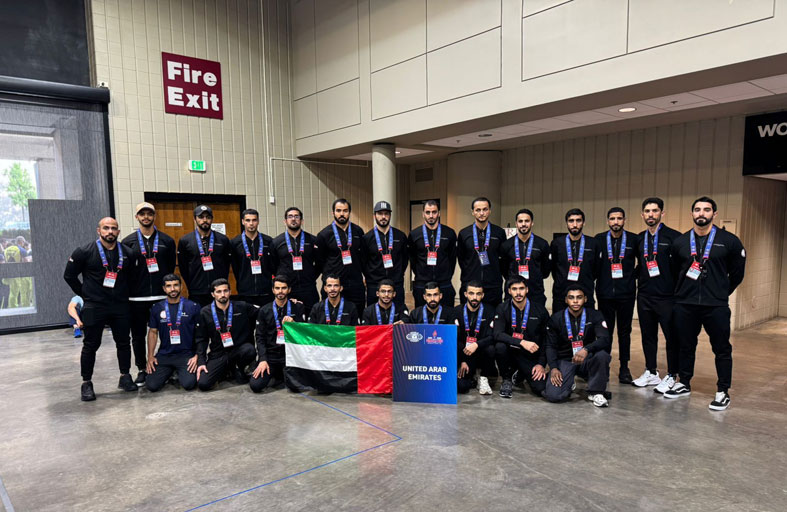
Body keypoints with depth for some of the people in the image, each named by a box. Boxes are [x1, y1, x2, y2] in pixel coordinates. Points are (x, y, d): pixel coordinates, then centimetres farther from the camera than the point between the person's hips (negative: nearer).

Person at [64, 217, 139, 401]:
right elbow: (69, 275, 3)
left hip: (120, 306, 3)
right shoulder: (85, 252, -6)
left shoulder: (128, 254, 3)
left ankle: (125, 377, 23)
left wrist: (123, 293, 11)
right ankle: (86, 383, 16)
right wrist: (85, 294, 2)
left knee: (124, 342, 9)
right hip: (94, 307, -3)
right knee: (91, 345, 4)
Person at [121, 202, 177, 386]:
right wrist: (129, 289, 0)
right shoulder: (128, 242, 4)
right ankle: (142, 370, 21)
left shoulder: (167, 240, 5)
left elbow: (171, 267, 6)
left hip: (161, 296, 0)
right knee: (138, 335, 8)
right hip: (137, 298, 0)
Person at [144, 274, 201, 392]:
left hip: (187, 354, -2)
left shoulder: (193, 307, -1)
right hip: (164, 355, 3)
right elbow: (153, 332, 13)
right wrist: (150, 356, 4)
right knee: (151, 385, -14)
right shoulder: (157, 308, 8)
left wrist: (197, 356, -8)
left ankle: (180, 373, 13)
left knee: (189, 384, -23)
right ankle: (170, 372, 19)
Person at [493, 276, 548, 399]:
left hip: (530, 356, 1)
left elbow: (546, 339, 3)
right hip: (510, 352, -1)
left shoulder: (540, 310, -2)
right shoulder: (503, 309, -5)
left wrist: (542, 363, -5)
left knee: (541, 389, -18)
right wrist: (522, 342, -31)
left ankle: (521, 374, 19)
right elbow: (498, 334, -19)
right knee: (500, 346, -34)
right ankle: (507, 379, -4)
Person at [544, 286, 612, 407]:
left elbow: (605, 339, -18)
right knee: (553, 395, -23)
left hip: (587, 360, 0)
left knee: (602, 354, -35)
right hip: (564, 361, 0)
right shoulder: (556, 319, -2)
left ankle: (595, 392, -10)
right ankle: (569, 384, 15)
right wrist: (553, 368, -15)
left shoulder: (594, 316, -4)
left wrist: (586, 349, -37)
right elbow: (551, 346, 1)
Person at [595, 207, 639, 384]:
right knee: (605, 331, 5)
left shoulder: (633, 239, 2)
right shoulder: (599, 239, 3)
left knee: (624, 331, 6)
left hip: (626, 293, 0)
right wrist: (600, 277, 4)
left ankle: (624, 368, 15)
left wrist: (633, 275, 2)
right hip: (605, 293, 0)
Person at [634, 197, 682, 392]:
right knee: (648, 336, 13)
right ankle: (651, 373, 25)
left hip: (667, 296, -6)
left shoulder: (673, 237, -7)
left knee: (672, 337, 2)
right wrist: (636, 276, 9)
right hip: (644, 296, 6)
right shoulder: (639, 239, 11)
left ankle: (671, 376, 13)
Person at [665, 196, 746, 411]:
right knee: (686, 346, 13)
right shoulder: (680, 242, 4)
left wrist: (721, 293, 11)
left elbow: (737, 273, 7)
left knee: (722, 349, 5)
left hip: (716, 306, -2)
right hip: (684, 305, 3)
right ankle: (684, 384, 27)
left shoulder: (729, 241, -3)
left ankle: (723, 392, 18)